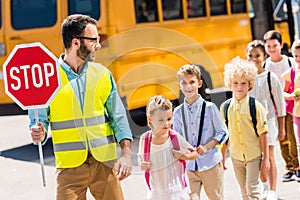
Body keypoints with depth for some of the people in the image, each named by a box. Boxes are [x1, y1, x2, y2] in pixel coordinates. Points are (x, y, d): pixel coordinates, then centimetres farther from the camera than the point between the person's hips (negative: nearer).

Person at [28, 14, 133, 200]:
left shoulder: (102, 74, 8)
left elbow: (118, 117, 8)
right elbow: (39, 120, 2)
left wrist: (126, 154, -4)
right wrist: (39, 133, -22)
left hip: (104, 163, 3)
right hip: (69, 166, -2)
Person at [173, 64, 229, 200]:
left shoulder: (209, 108, -5)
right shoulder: (178, 112, 3)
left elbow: (223, 133, 0)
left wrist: (206, 147, -13)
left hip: (210, 164, -2)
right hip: (189, 166, 2)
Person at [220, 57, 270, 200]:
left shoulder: (255, 106, -9)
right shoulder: (225, 107, 1)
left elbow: (263, 133, -6)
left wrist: (266, 158, -6)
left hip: (254, 155, -3)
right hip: (236, 156, 3)